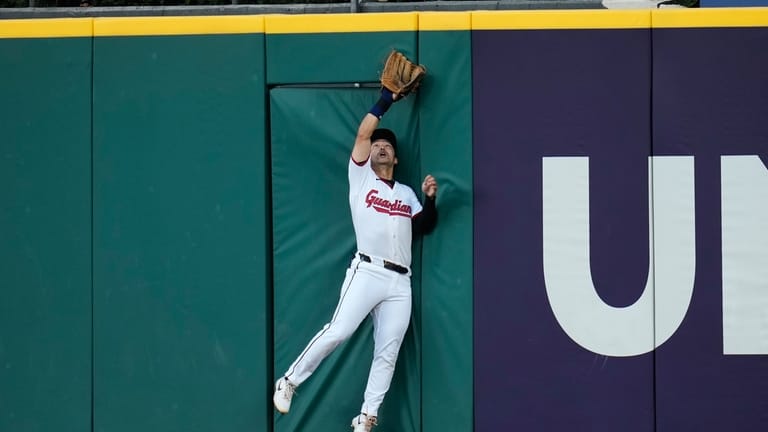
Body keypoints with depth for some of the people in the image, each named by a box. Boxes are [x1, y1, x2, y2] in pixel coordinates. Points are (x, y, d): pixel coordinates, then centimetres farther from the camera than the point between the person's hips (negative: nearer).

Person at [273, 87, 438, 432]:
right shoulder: (361, 178, 12)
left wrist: (430, 199, 0)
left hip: (400, 283, 4)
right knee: (337, 332, -19)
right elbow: (362, 134, 1)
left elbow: (425, 227, 15)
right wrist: (385, 100, 3)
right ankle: (289, 381, -4)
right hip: (367, 272, -4)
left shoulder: (406, 193, 23)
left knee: (387, 354, -2)